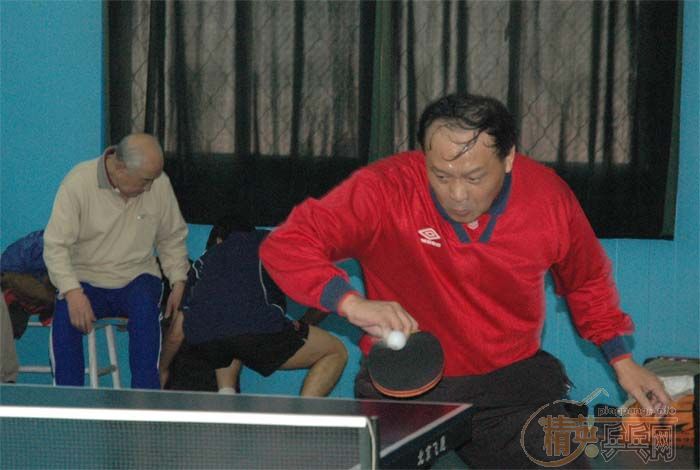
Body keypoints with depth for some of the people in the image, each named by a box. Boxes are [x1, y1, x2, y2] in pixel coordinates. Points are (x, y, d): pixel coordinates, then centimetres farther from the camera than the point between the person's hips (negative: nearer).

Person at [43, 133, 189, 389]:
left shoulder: (158, 183, -3)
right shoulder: (78, 182, -14)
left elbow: (172, 238, 11)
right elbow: (55, 246, -16)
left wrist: (178, 282, -1)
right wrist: (72, 292, -30)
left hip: (137, 277, 1)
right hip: (87, 279, -1)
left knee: (144, 308, -33)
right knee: (66, 313, -32)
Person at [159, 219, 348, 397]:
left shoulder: (203, 262, 35)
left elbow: (176, 332, 34)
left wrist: (163, 369, 51)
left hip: (202, 343, 5)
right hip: (257, 328, -5)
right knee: (337, 352, 15)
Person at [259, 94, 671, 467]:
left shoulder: (549, 197, -8)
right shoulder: (386, 190, -20)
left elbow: (587, 282, 12)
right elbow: (287, 244, -22)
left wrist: (621, 360, 10)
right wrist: (352, 303, -36)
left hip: (514, 383, 2)